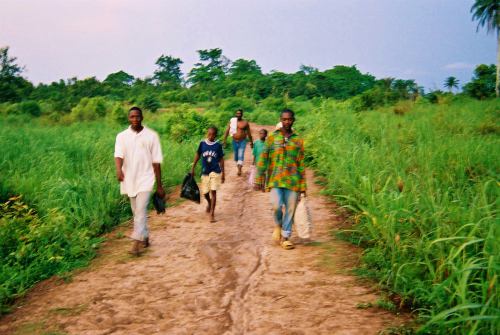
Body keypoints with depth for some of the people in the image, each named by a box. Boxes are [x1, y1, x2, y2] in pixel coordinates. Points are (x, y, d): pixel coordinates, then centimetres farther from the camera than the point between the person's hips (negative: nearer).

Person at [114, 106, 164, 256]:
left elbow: (156, 162, 0)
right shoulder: (122, 136, 2)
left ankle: (137, 244, -14)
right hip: (129, 180, 3)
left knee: (140, 211, -13)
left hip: (145, 179, -3)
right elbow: (119, 155, -14)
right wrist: (119, 169, -36)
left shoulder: (151, 136, -2)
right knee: (137, 212, 14)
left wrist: (159, 185, 1)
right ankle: (145, 238, 31)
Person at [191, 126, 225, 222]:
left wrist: (223, 173, 3)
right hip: (205, 172, 2)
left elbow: (221, 159, 3)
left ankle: (212, 214, -7)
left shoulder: (218, 145, -3)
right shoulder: (202, 143, -2)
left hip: (215, 171, -2)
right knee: (204, 192, 11)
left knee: (213, 191, -11)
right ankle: (209, 203, 45)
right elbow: (198, 155, 8)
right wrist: (193, 168, 8)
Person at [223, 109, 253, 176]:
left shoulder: (245, 123, -2)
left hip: (242, 141, -3)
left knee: (241, 155, -15)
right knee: (236, 156, 13)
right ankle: (239, 167, 33)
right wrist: (224, 140, -7)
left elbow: (249, 133, 6)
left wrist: (251, 142, 11)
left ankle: (239, 170, -22)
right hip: (234, 141, 3)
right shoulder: (232, 121, 1)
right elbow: (227, 131, 0)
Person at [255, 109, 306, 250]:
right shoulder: (272, 138, 5)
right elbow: (263, 160, 5)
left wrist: (303, 186, 7)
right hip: (275, 180, -1)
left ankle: (285, 237, 17)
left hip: (292, 181, 1)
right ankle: (278, 225, 15)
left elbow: (301, 165, 9)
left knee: (290, 210, 3)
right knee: (277, 205, -17)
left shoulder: (298, 140, 8)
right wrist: (259, 180, 0)